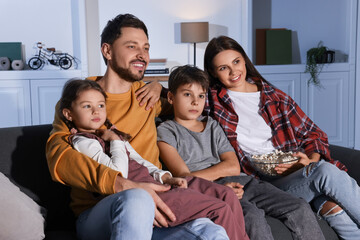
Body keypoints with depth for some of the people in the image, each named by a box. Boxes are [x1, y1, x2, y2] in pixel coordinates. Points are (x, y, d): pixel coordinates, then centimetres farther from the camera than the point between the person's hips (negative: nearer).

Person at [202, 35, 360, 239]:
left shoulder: (275, 97, 18)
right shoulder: (212, 102, 11)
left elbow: (314, 134, 18)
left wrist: (311, 161, -6)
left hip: (296, 173, 3)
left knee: (332, 205, -32)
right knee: (326, 172, -30)